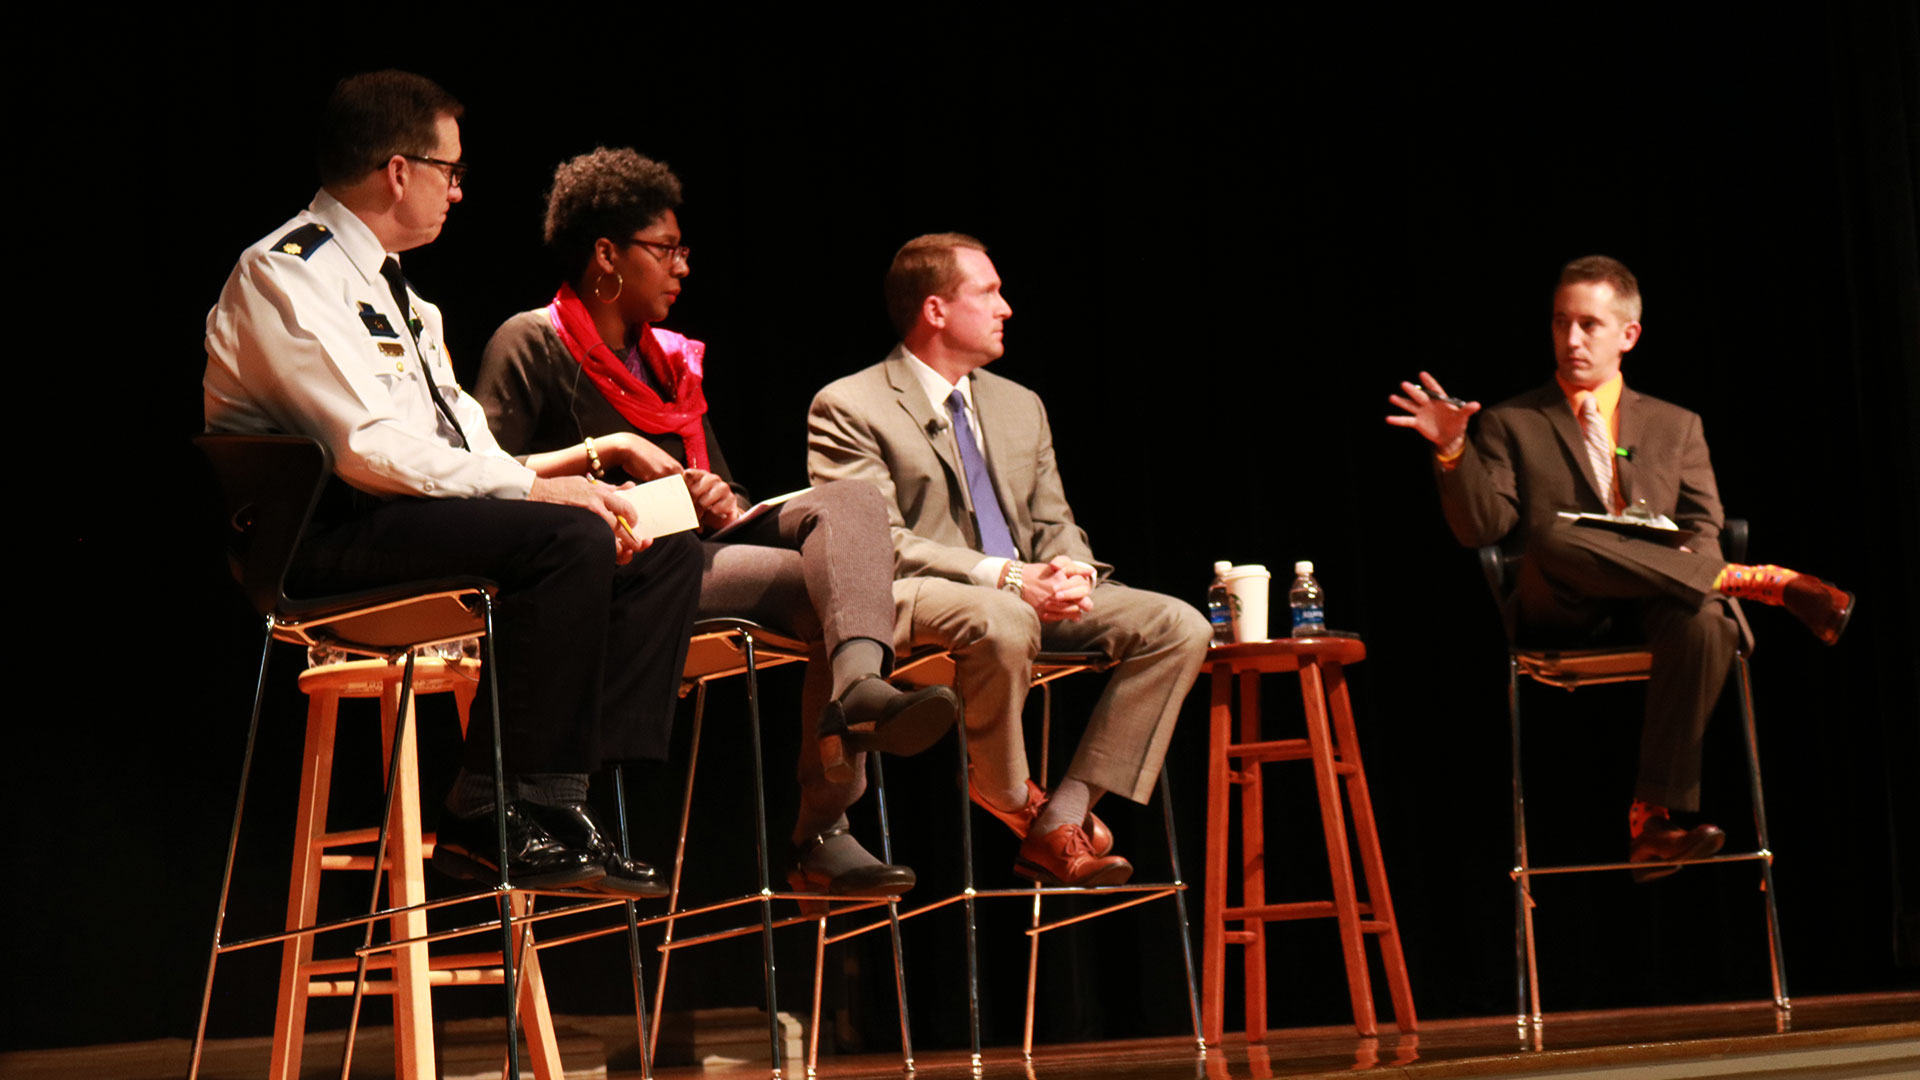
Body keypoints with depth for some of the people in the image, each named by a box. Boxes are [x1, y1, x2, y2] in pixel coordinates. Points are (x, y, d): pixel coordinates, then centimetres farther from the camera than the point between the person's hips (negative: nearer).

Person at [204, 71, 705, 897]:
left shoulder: (395, 290, 22)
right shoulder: (283, 277, -11)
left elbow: (456, 425, 19)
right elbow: (366, 444, -21)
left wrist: (535, 472, -1)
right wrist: (529, 487, -19)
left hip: (430, 511, 10)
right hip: (327, 535, -10)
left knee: (666, 551, -4)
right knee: (567, 539, -30)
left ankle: (567, 794, -13)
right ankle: (494, 816, -25)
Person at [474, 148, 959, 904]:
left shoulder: (671, 360, 27)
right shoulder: (532, 345, 3)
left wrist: (722, 503, 0)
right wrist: (609, 451, -14)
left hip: (695, 550, 7)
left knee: (849, 503, -21)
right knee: (823, 582, -26)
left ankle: (860, 685, -47)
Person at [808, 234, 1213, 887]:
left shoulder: (1020, 406, 21)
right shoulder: (849, 409, -4)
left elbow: (1055, 526, 20)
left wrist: (1071, 572, -7)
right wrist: (1006, 578, -23)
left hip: (1027, 595, 7)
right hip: (913, 600, -7)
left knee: (1179, 628, -14)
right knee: (1002, 624, -41)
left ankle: (1060, 825, -17)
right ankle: (1011, 800, -12)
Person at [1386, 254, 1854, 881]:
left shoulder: (1676, 426, 22)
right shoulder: (1511, 425, 16)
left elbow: (1704, 528, 10)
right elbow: (1481, 529, 3)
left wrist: (1686, 569, -13)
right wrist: (1452, 450, -13)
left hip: (1655, 604, 1)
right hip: (1563, 611, -1)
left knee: (1705, 619, -37)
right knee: (1554, 539, -37)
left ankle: (1653, 822, -39)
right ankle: (1748, 581, -28)